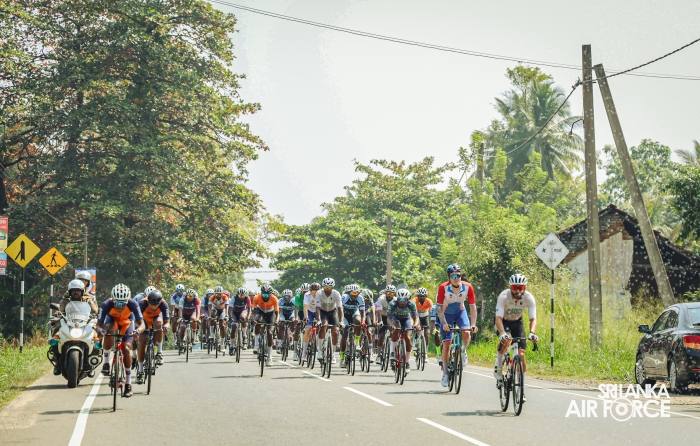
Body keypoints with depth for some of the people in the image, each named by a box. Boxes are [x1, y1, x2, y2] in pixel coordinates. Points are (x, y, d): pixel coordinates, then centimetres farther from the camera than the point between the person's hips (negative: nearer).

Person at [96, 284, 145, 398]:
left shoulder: (132, 304, -35)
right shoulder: (106, 305, -35)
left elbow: (141, 324, -35)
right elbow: (99, 324, -33)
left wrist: (138, 331, -57)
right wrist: (100, 330, -56)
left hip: (126, 321, 0)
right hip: (112, 319, 0)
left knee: (126, 348, -17)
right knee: (109, 330, -36)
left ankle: (128, 385, -8)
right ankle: (106, 362, -18)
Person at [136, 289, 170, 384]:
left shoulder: (163, 304, -32)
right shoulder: (143, 303, -35)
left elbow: (167, 322, -33)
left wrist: (165, 326, -56)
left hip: (157, 317, 0)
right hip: (145, 319, 0)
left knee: (158, 323, -36)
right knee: (142, 342, -14)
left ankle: (159, 352, -24)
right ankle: (140, 371, -4)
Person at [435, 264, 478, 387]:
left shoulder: (468, 287, -24)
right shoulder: (443, 288, -29)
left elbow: (472, 307, -18)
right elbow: (439, 308, -24)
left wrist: (473, 324, -29)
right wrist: (444, 324, -35)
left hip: (460, 312, 1)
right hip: (446, 314, -1)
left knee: (466, 333, -27)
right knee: (446, 344, -6)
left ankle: (463, 352, 5)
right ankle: (445, 372, 7)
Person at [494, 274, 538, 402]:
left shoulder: (529, 298, -25)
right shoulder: (504, 296, -31)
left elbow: (533, 319, -30)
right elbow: (498, 318, -38)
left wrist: (532, 333, -50)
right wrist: (502, 333, -56)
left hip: (517, 323, 2)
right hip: (504, 322, -2)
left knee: (521, 355, -9)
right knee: (506, 340, -37)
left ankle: (520, 390, 1)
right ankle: (498, 368, -13)